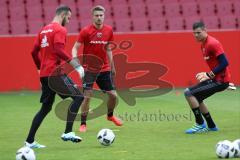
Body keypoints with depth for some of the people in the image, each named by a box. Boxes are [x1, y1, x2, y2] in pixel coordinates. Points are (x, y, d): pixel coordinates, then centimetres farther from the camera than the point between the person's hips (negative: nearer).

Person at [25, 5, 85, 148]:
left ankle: (30, 141, 13)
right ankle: (68, 133, -18)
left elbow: (34, 52, 19)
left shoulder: (44, 30, 18)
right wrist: (76, 64, -21)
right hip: (56, 73, -9)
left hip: (45, 75, 9)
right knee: (79, 97, -9)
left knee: (46, 108, 15)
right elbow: (59, 50, -22)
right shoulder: (60, 30, -8)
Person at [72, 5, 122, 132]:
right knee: (87, 96, -11)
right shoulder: (86, 31, -10)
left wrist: (112, 66, 18)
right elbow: (75, 48, -8)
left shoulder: (108, 30, 3)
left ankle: (110, 116, 34)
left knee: (113, 95, 5)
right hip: (89, 68, -4)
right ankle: (83, 124, 3)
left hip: (104, 68, 4)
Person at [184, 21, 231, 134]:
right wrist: (207, 75, 6)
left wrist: (209, 75, -21)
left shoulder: (212, 43, -18)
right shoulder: (203, 45, 12)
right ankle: (211, 126, 27)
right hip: (215, 78, 10)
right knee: (196, 98, 20)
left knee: (189, 93, -15)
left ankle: (200, 125, -7)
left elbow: (224, 63, -23)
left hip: (220, 81, -10)